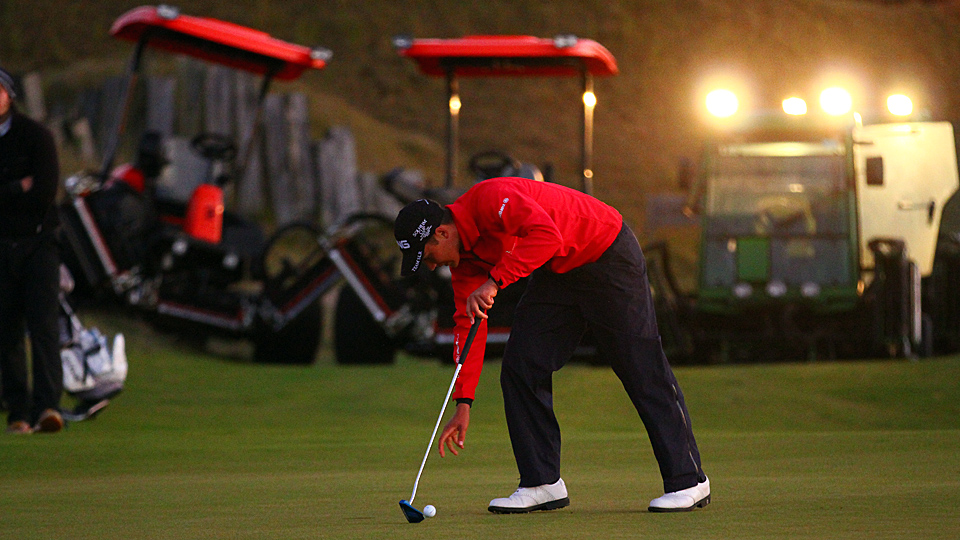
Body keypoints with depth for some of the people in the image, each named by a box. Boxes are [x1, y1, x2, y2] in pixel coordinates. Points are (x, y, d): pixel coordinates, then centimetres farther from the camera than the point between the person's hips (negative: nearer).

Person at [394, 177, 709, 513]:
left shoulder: (491, 199, -27)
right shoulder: (464, 256, 0)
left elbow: (546, 235, -41)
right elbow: (468, 324, 1)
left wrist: (495, 281, -40)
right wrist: (463, 403, -3)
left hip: (609, 258, -9)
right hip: (556, 273, 9)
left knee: (641, 369, -5)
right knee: (520, 367, -1)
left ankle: (688, 481, 1)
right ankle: (542, 483, 4)